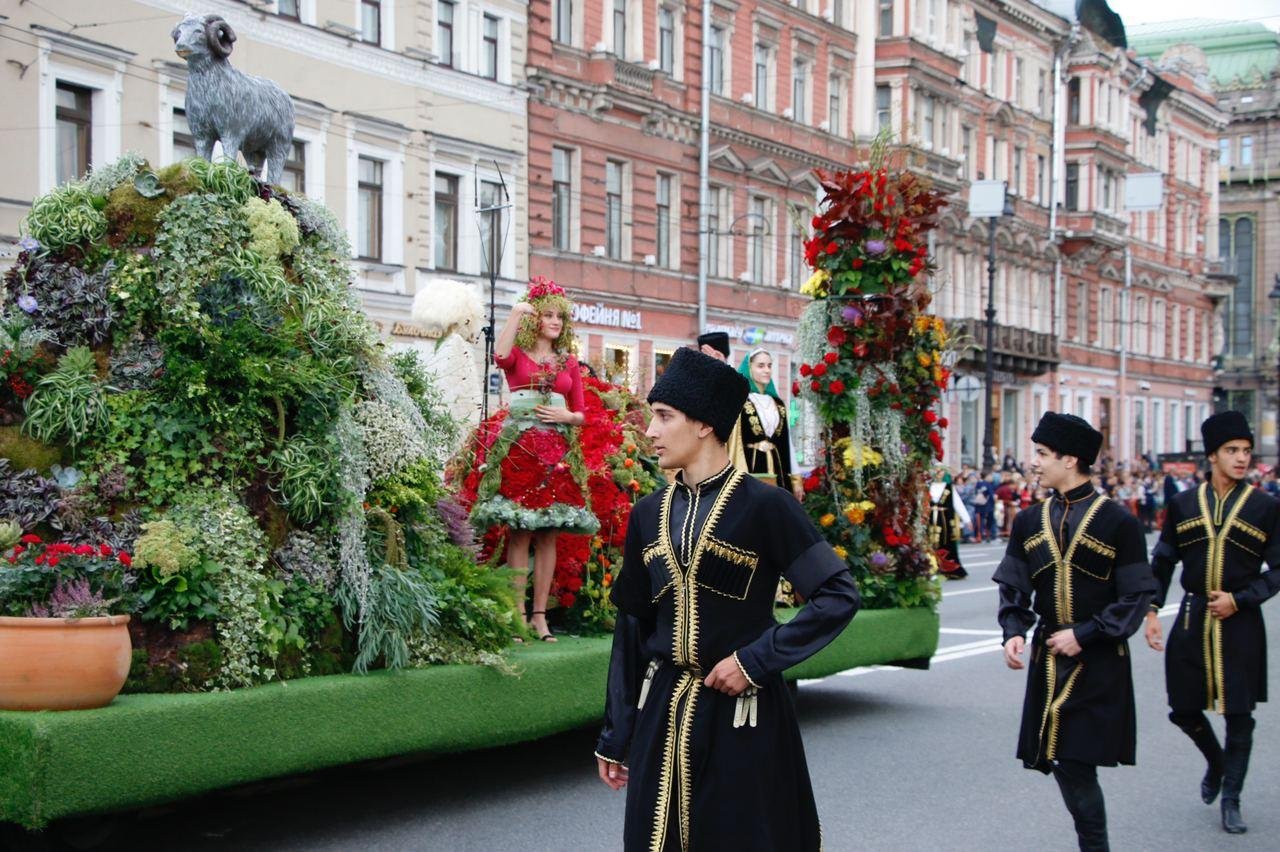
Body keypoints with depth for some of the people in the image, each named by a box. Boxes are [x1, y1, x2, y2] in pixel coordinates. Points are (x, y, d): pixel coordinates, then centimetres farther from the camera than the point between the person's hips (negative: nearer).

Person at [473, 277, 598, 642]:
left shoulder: (569, 363, 16)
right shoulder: (518, 355, 6)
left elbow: (582, 414, 17)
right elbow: (500, 356, -20)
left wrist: (567, 416, -4)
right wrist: (515, 315, -19)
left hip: (558, 451, 4)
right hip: (519, 447, -4)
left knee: (548, 536, 2)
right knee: (520, 533, -6)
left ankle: (540, 614, 6)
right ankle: (518, 614, -3)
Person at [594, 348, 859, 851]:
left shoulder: (764, 506, -10)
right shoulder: (648, 514, 6)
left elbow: (839, 596, -11)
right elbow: (632, 626, 10)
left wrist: (757, 660, -17)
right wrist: (615, 735, 10)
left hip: (743, 718, -4)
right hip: (662, 715, 5)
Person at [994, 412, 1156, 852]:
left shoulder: (1118, 522, -7)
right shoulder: (1029, 522, 7)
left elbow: (1137, 596, -7)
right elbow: (1013, 586, 10)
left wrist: (1085, 635, -14)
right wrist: (1014, 632, -8)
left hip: (1099, 663, -4)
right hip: (1048, 658, 5)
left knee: (1076, 761, -9)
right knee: (1064, 763, 5)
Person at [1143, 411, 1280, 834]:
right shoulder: (1183, 505, 4)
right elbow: (1162, 562, 9)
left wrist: (1239, 599, -11)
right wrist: (1151, 611, 0)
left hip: (1240, 624, -2)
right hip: (1192, 620, 2)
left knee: (1239, 715, 1)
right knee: (1184, 709, 6)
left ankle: (1231, 798, 15)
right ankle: (1216, 761, 37)